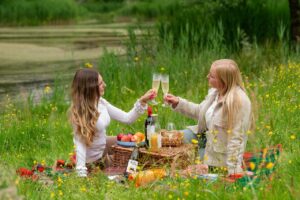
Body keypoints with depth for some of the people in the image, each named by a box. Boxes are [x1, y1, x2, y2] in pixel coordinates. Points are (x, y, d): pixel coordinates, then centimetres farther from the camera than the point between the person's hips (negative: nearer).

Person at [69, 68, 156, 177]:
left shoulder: (101, 102, -6)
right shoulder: (79, 112, -28)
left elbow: (126, 118, -1)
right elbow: (80, 143, -31)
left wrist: (142, 101, -12)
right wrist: (82, 174, -35)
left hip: (103, 146, 7)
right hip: (92, 160, -7)